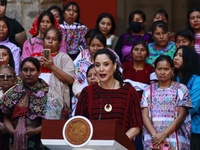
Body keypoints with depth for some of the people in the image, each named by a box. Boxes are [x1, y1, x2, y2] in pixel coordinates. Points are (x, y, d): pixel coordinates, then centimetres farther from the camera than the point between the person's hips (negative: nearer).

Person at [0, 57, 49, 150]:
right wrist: (12, 131, -5)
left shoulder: (47, 92, 3)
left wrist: (37, 130, -12)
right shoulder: (13, 92, 10)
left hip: (39, 139, -2)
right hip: (17, 139, 2)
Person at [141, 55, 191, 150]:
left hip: (175, 141, -2)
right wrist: (155, 135, -13)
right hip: (152, 140, 2)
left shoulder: (181, 89, 4)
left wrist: (163, 135, -12)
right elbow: (145, 116, 3)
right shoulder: (148, 91, 11)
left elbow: (181, 116, -3)